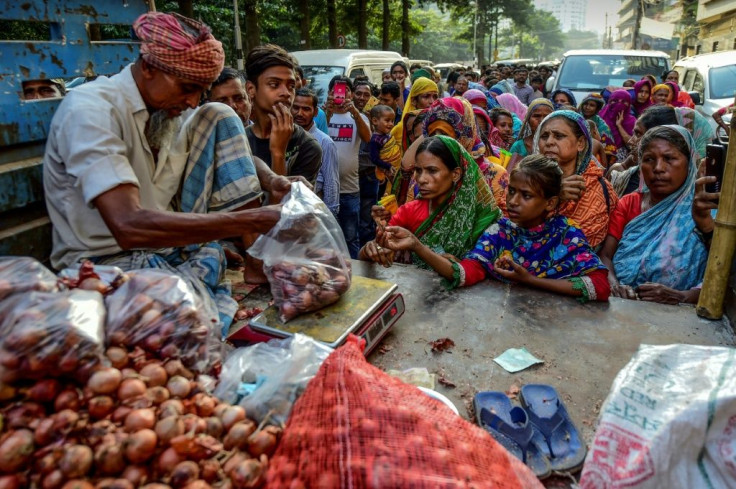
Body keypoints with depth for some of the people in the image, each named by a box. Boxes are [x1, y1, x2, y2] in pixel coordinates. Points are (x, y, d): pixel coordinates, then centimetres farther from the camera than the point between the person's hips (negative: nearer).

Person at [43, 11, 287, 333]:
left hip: (173, 245, 8)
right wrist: (250, 220, -36)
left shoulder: (171, 107, 2)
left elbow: (234, 150, 10)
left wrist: (271, 181, -15)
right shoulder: (89, 110, -21)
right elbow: (128, 226, -34)